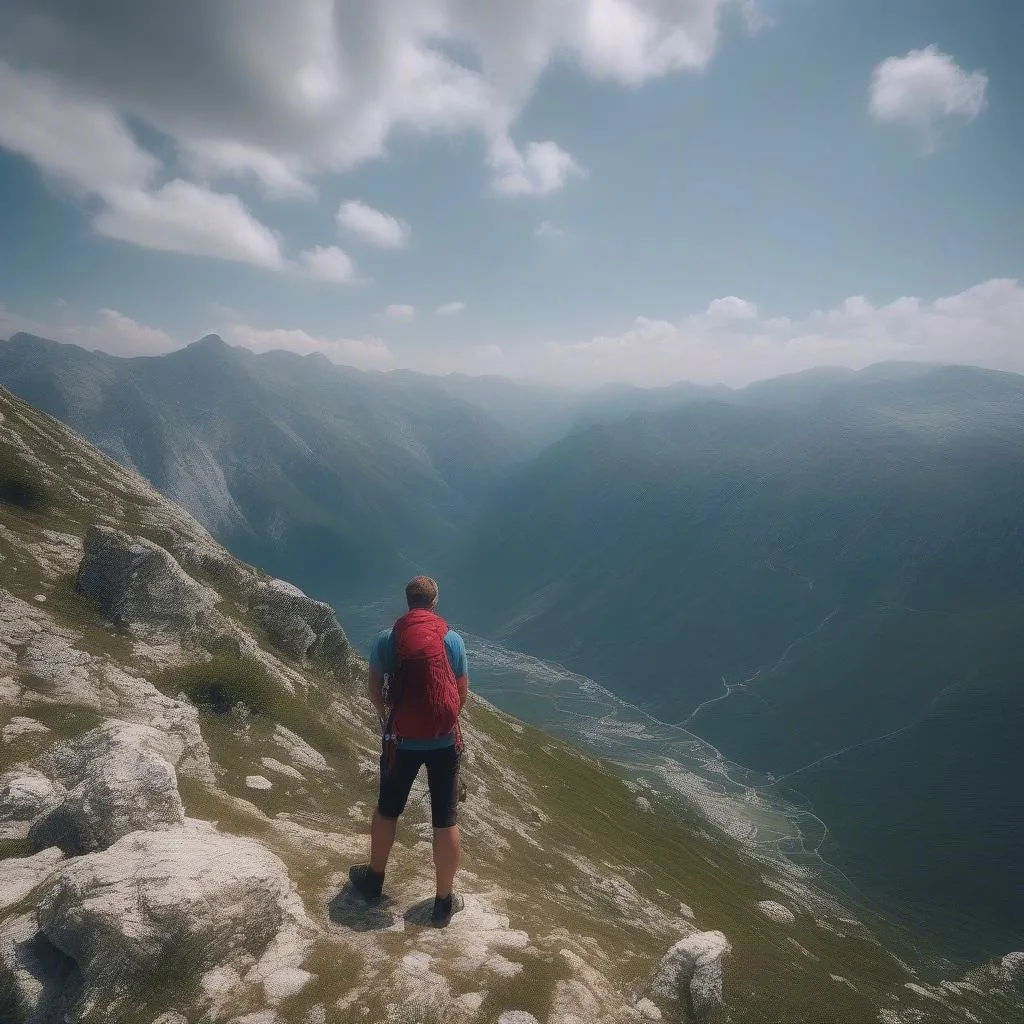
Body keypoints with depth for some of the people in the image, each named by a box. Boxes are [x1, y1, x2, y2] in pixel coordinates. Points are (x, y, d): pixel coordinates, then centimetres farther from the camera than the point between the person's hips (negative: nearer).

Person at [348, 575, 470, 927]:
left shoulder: (386, 638, -5)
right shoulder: (452, 638, -5)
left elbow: (373, 688, 2)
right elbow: (462, 694, 0)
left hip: (401, 740, 1)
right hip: (444, 742, -1)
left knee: (387, 810, 23)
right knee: (445, 821, 11)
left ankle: (374, 879, 43)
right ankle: (444, 902, 23)